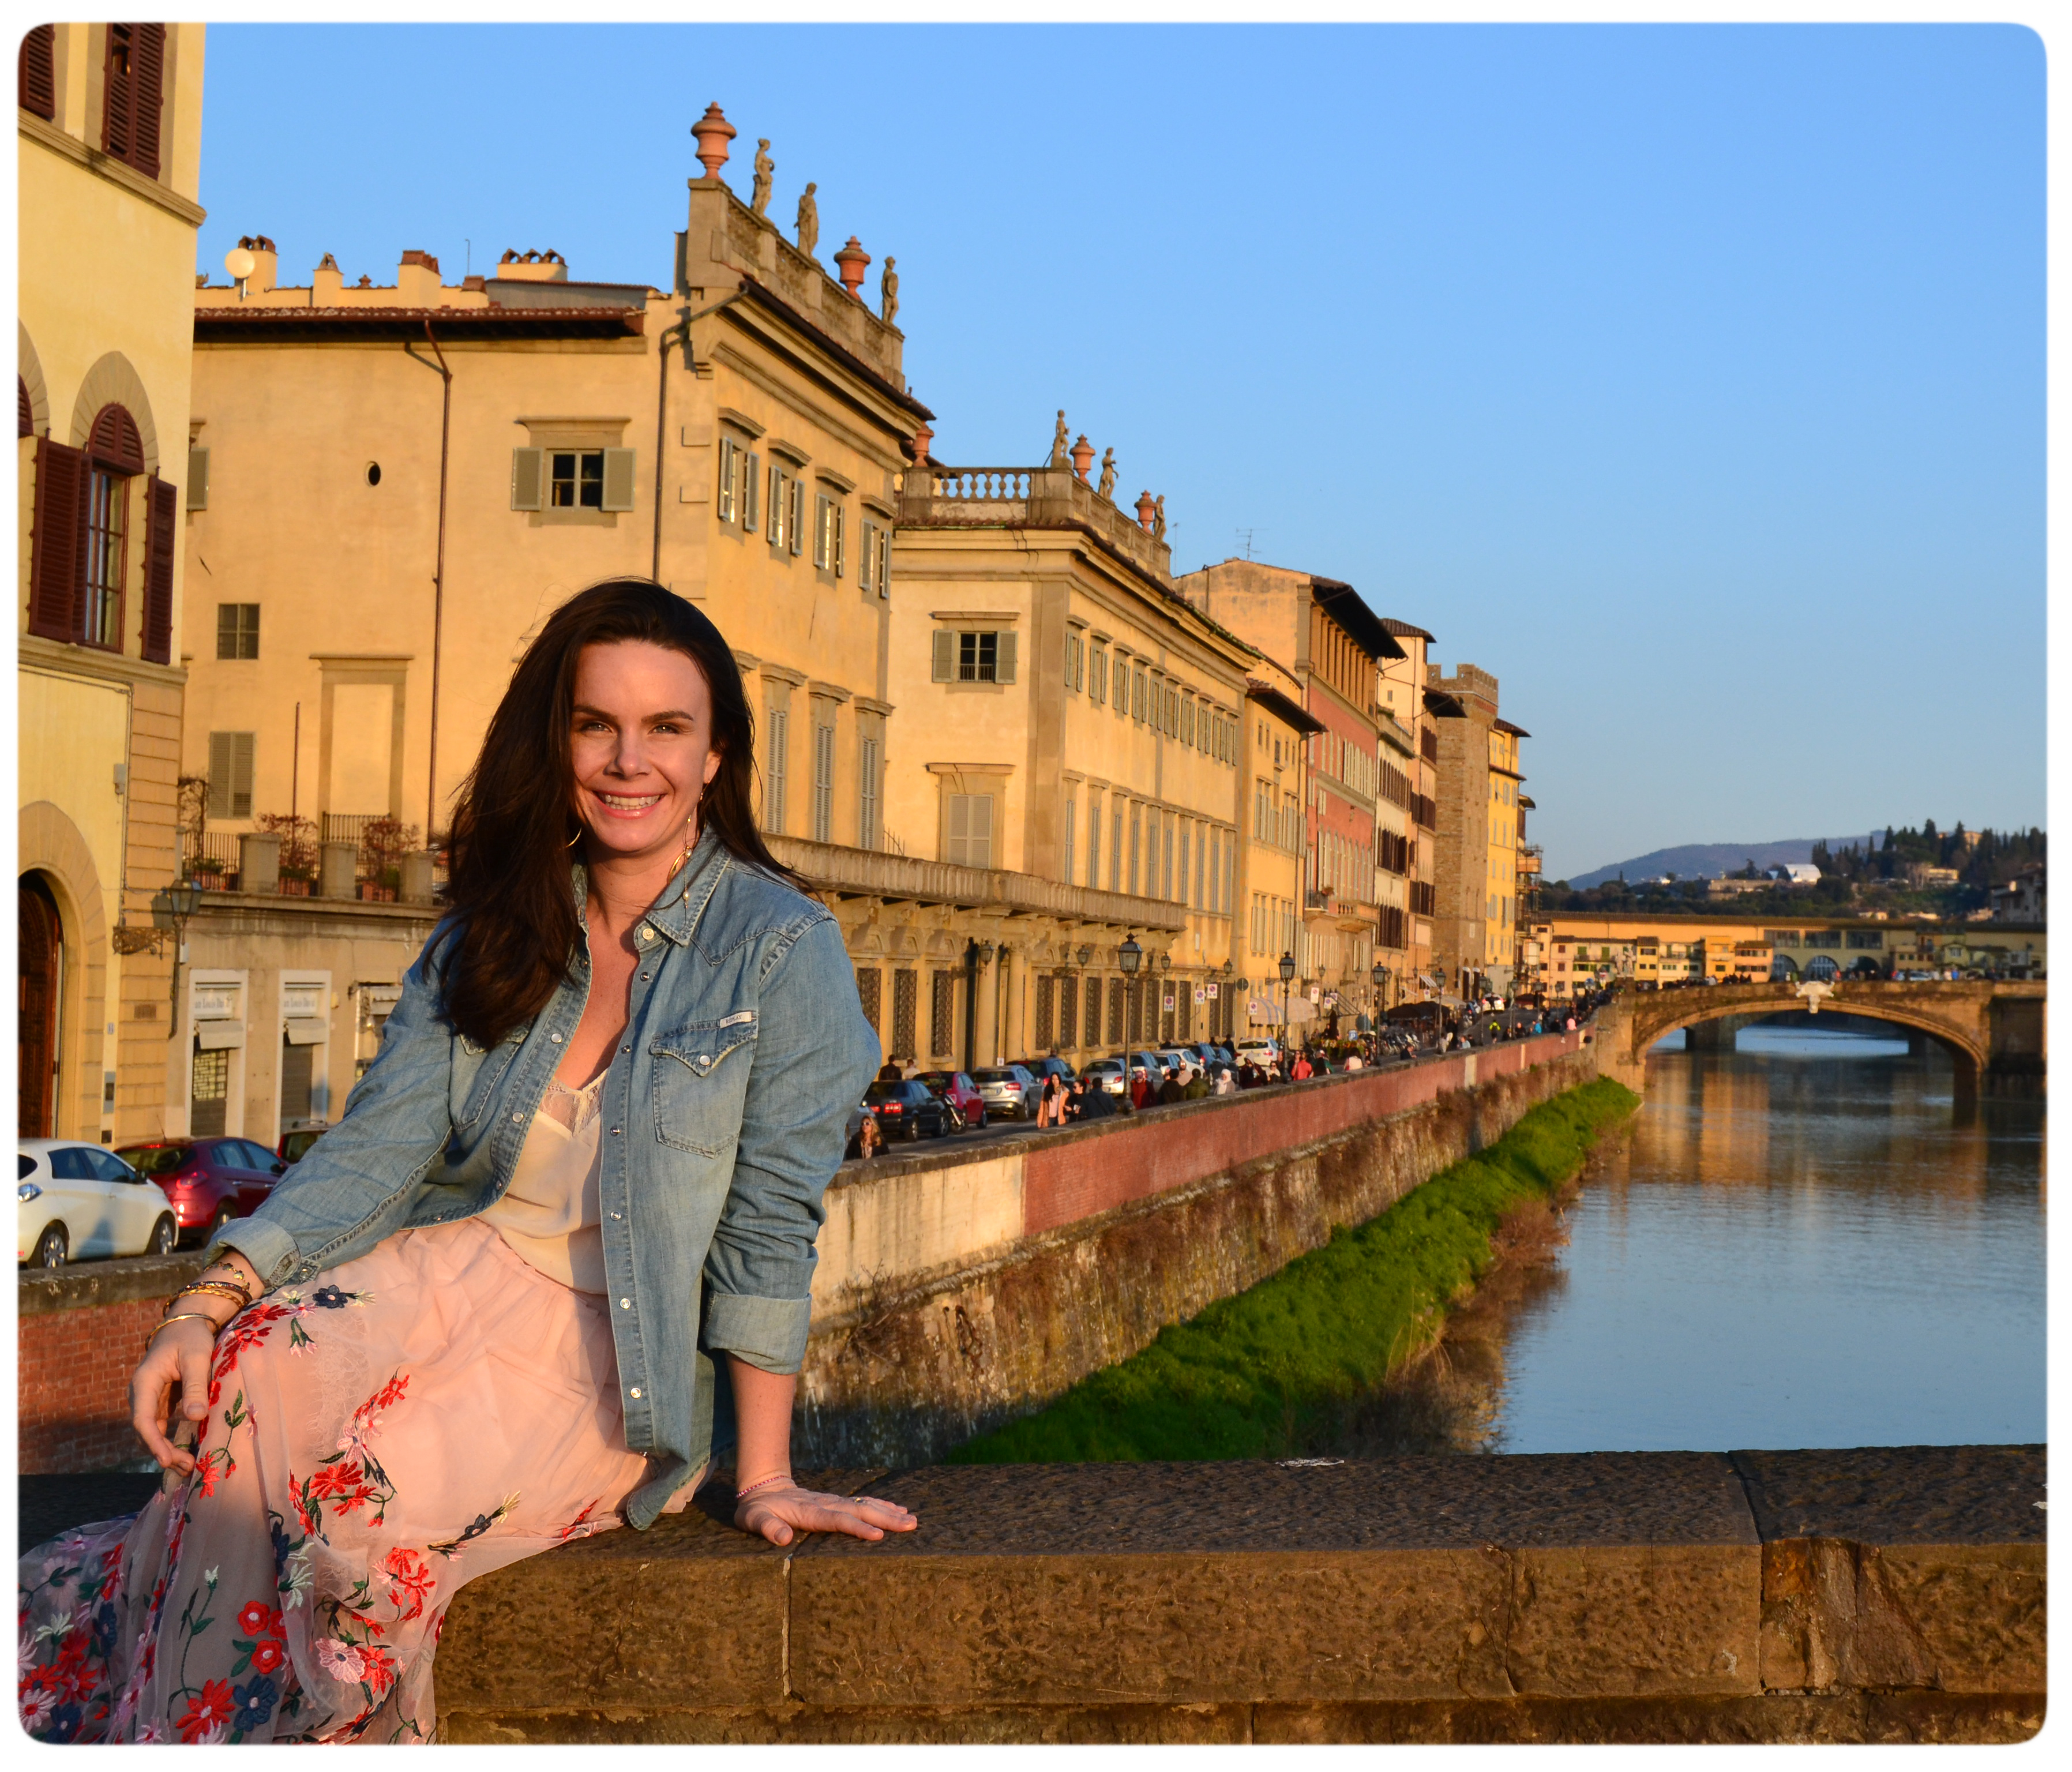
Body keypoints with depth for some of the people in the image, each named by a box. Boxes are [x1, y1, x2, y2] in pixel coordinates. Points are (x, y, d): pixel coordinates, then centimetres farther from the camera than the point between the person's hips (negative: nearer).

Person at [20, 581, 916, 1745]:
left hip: (625, 1361, -4)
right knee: (251, 1374, -27)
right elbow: (384, 1140, -2)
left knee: (350, 1487, -30)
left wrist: (763, 1479, -11)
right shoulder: (489, 937, 7)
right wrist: (212, 1298, -17)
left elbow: (769, 1225, -10)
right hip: (463, 1285, 4)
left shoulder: (782, 950, -8)